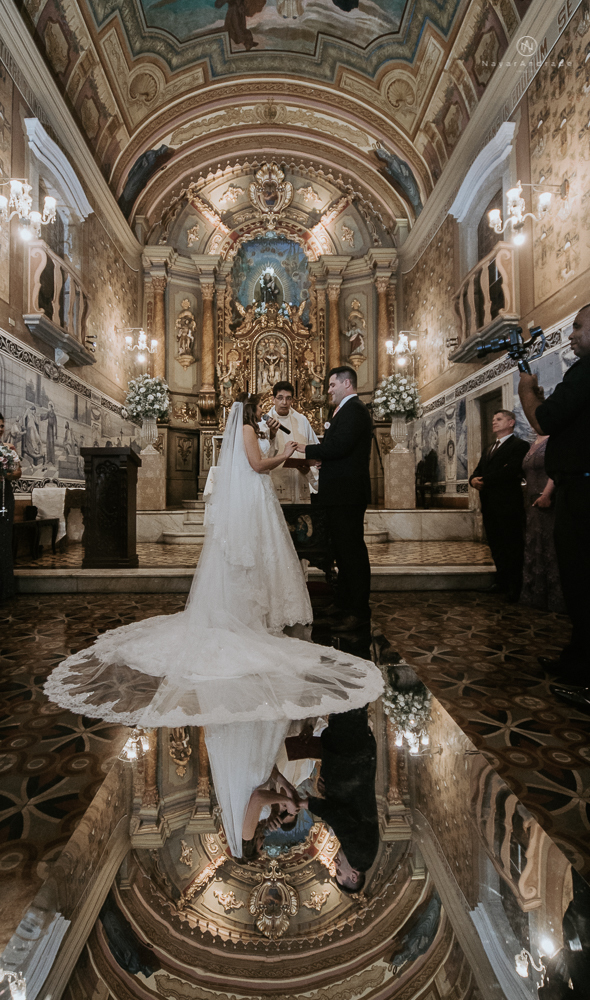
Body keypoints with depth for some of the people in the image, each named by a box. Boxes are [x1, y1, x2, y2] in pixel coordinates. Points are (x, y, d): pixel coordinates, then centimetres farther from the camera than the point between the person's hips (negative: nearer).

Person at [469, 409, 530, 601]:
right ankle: (502, 582, 24)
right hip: (489, 505, 8)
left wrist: (484, 481, -15)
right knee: (496, 546, 14)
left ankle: (515, 587, 6)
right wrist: (474, 479, -7)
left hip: (508, 504, -8)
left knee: (513, 547, -2)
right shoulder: (489, 448, 22)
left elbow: (510, 471, -19)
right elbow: (478, 471, 16)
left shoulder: (519, 445, -5)